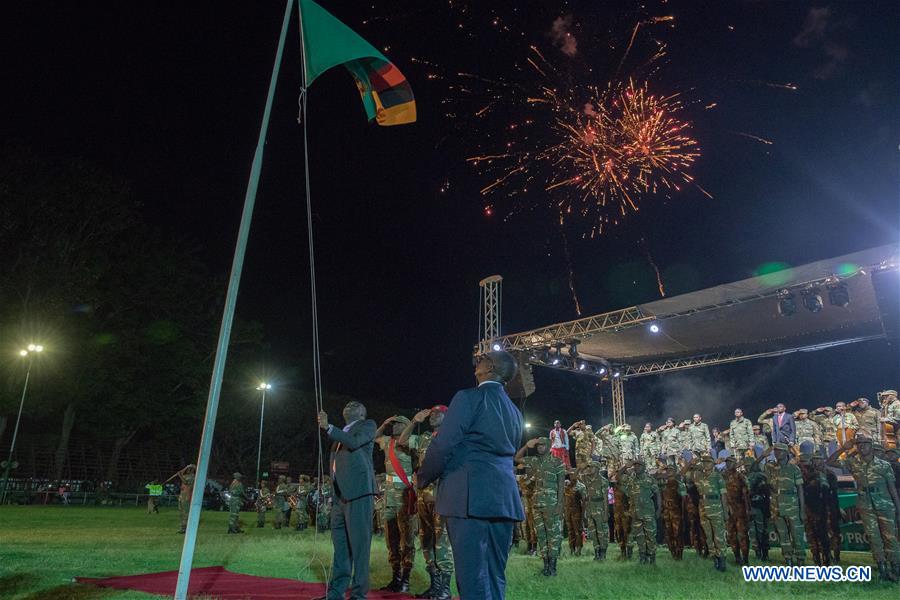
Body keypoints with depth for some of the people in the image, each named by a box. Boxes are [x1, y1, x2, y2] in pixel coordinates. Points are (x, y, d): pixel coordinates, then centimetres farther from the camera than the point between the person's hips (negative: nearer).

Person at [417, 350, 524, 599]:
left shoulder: (469, 398, -6)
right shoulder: (514, 411, 17)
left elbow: (443, 446, -11)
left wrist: (423, 479, 5)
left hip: (470, 496, -7)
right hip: (504, 497, 8)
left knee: (473, 579, -5)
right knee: (495, 578, 14)